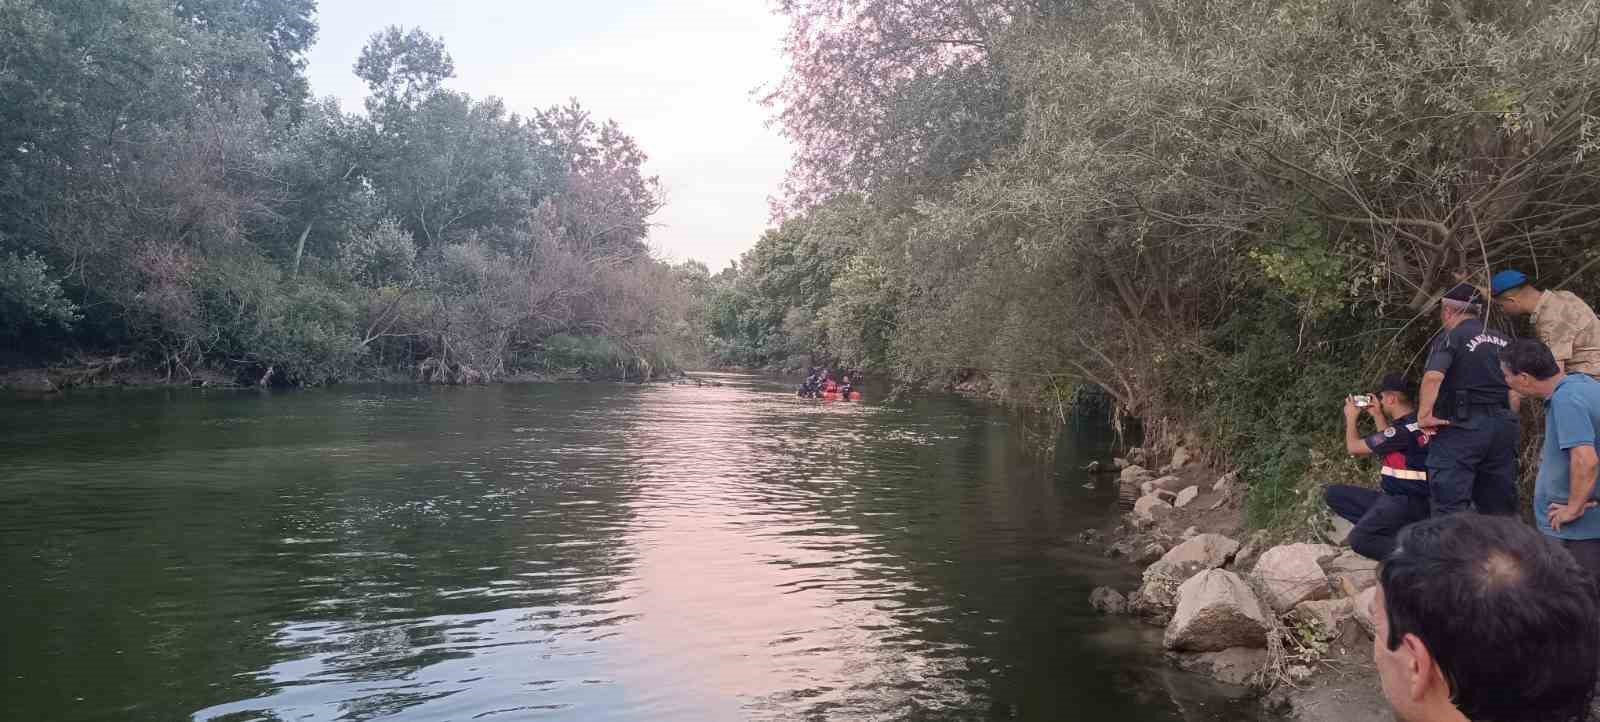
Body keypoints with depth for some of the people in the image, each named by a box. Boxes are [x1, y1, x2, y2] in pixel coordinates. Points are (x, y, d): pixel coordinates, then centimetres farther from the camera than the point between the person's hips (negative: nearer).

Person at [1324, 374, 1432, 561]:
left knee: (1359, 540, -28)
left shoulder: (1404, 429, -20)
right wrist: (1377, 415, 24)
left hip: (1407, 503, -10)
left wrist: (1351, 418, 7)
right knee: (1333, 493, 8)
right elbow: (1388, 443, 30)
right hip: (1392, 497, 10)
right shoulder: (1413, 422, 8)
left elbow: (1354, 448, -9)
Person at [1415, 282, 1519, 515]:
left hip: (1462, 426, -7)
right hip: (1503, 424, 7)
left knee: (1451, 505, -6)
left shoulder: (1451, 337, -6)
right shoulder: (1503, 341, 15)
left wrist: (1424, 415, -17)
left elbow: (1433, 376, -23)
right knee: (1499, 507, 14)